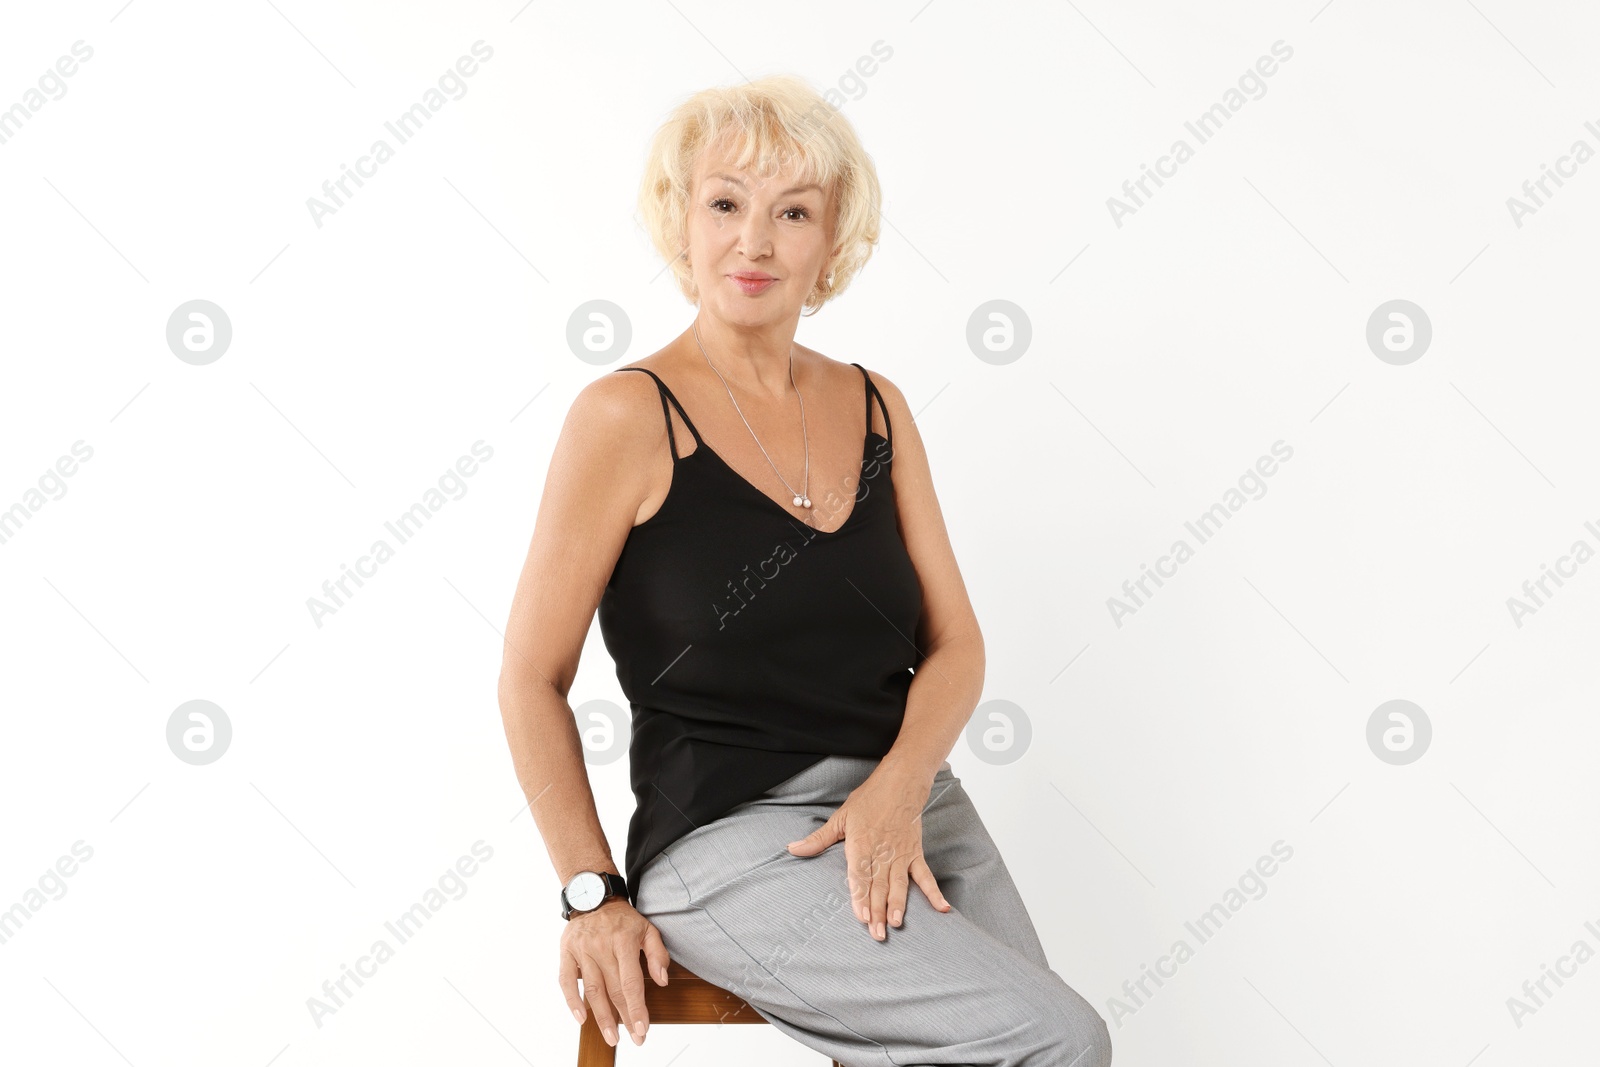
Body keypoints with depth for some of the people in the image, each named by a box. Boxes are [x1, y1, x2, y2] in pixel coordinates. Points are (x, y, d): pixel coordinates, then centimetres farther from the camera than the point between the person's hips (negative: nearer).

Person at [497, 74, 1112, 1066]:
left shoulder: (874, 405, 10)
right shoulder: (631, 416, -6)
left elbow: (956, 642, 8)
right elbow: (533, 679, -3)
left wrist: (898, 786, -10)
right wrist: (594, 895, -6)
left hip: (910, 806, 6)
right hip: (733, 835, -5)